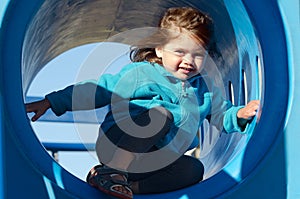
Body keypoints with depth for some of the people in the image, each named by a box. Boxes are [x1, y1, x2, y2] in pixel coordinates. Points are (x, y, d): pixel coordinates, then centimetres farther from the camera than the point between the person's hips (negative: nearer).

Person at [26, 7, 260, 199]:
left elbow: (221, 114, 27)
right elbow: (95, 91, 0)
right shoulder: (139, 73, 0)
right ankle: (110, 172, -34)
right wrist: (51, 102, -5)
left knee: (194, 170, -22)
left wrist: (239, 114, 2)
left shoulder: (205, 87, 15)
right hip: (116, 146, -5)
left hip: (156, 159, 5)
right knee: (161, 113, -30)